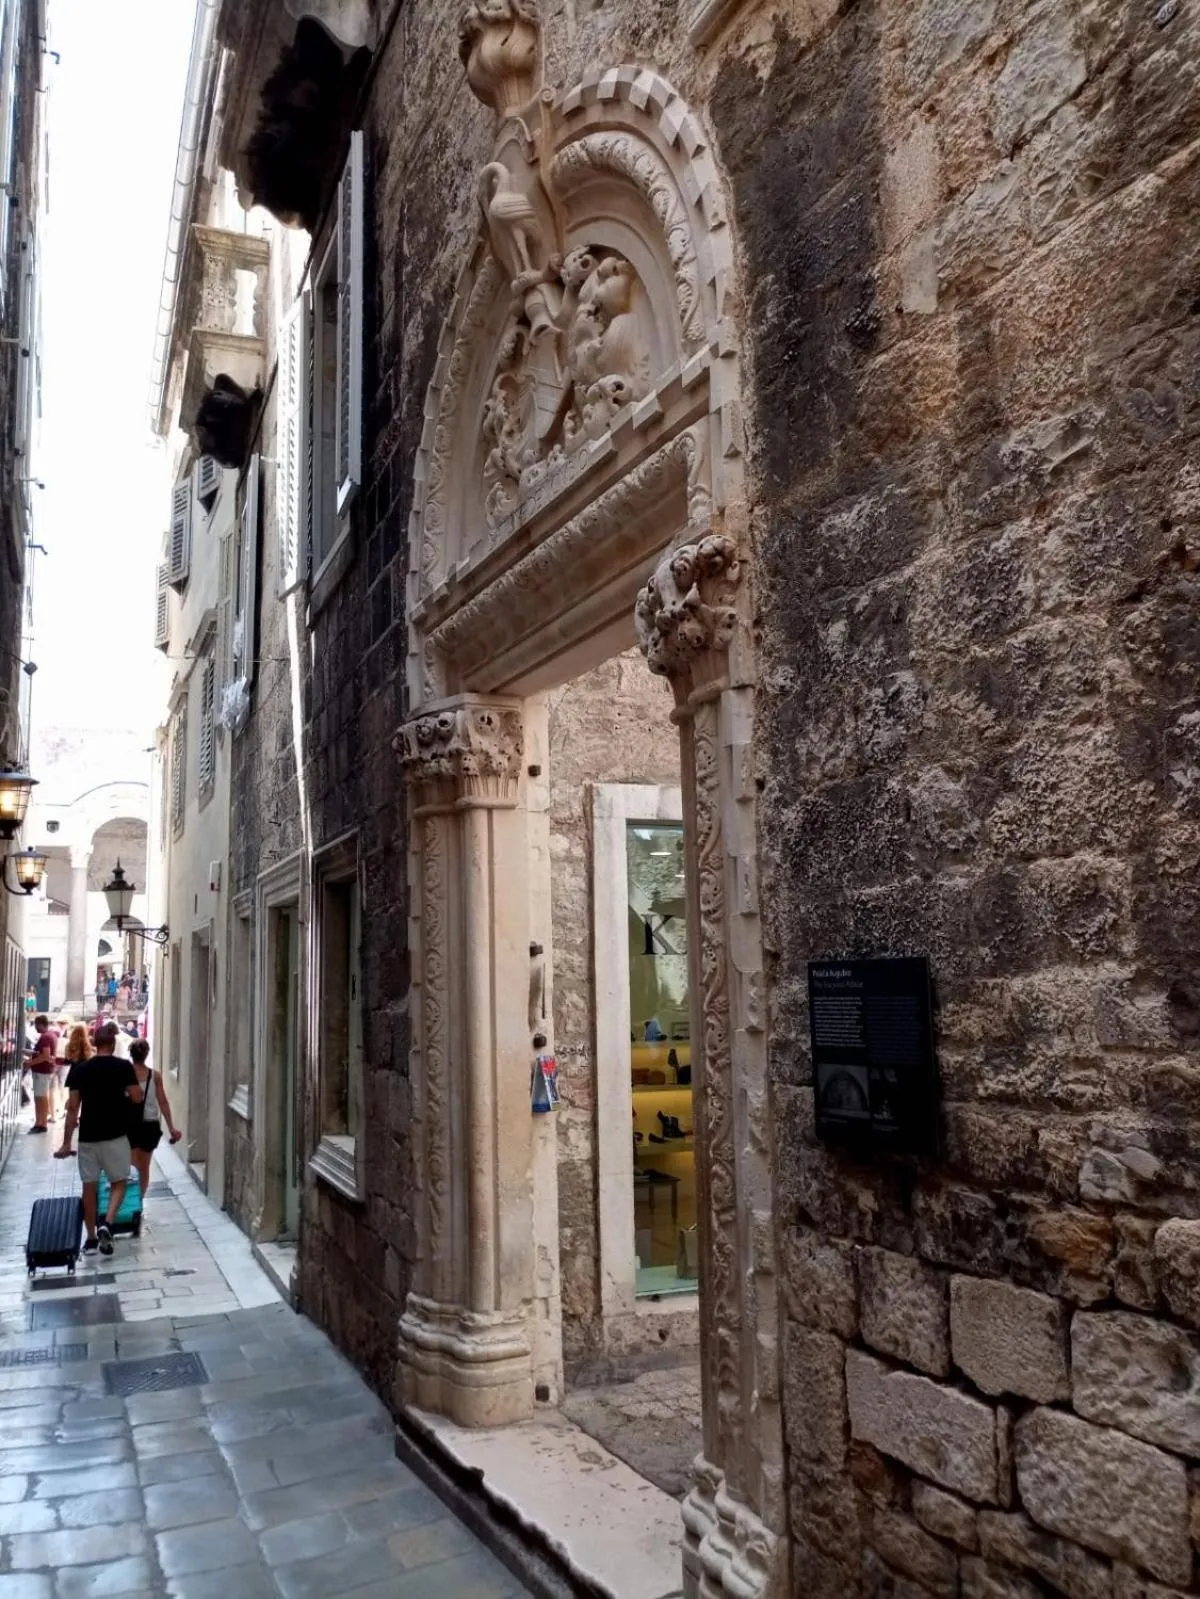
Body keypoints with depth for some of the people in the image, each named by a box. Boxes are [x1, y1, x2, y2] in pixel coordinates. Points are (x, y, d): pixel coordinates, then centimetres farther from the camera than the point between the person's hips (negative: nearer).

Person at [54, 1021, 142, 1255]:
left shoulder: (79, 1069, 1)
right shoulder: (124, 1067, -6)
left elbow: (72, 1107, -1)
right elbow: (137, 1098, -6)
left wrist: (67, 1142, 2)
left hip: (87, 1136, 2)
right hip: (115, 1135, -2)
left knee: (89, 1187, 11)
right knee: (118, 1183, 10)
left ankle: (91, 1238, 16)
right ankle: (107, 1224, -11)